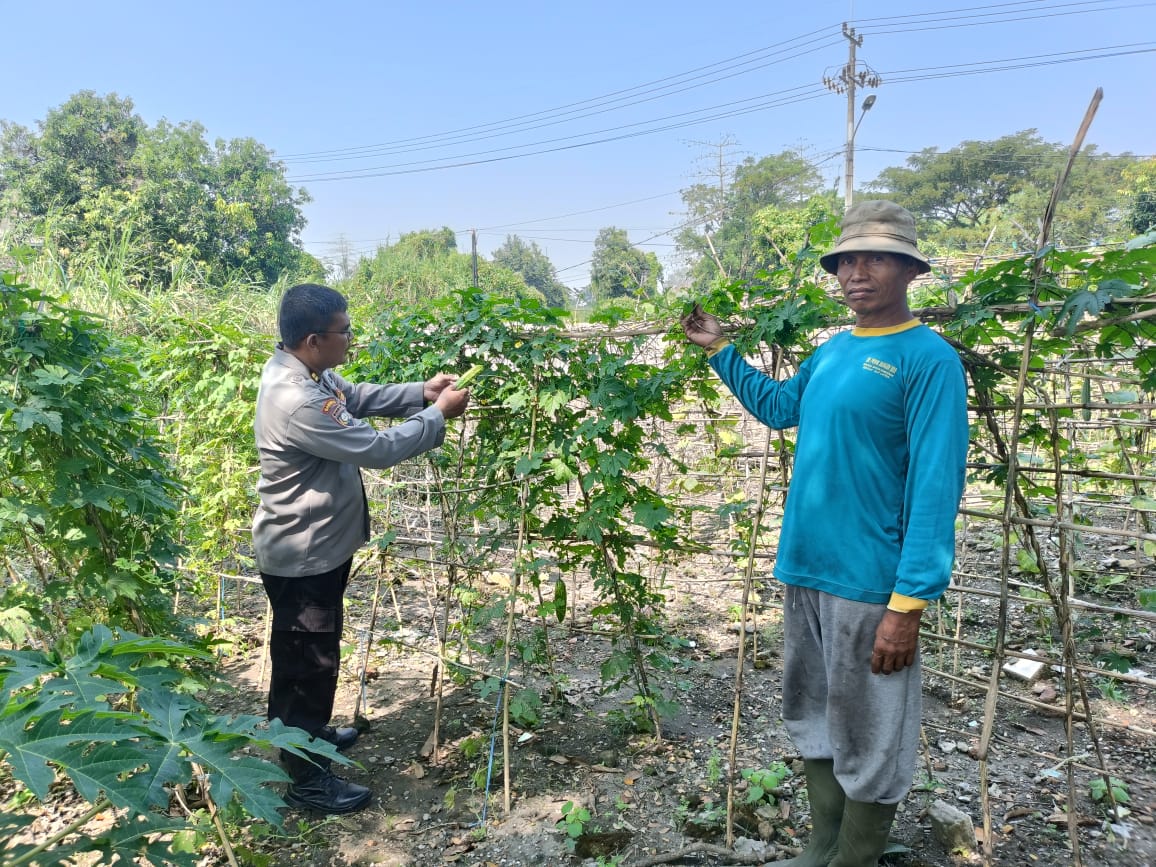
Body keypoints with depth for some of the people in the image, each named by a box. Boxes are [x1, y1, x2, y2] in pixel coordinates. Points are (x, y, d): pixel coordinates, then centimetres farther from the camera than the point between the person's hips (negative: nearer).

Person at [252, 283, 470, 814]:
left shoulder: (305, 370, -2)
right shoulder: (295, 401, -32)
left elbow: (356, 397, 14)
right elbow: (378, 449, -28)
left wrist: (421, 392, 1)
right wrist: (439, 414, -16)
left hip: (318, 544, 10)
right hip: (301, 555, -10)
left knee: (307, 654, 26)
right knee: (309, 660, 5)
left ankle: (305, 734, 47)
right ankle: (305, 779, 23)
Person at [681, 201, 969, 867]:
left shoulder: (929, 359, -13)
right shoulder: (832, 350, 10)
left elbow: (936, 489, -18)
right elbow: (778, 406, 27)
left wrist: (909, 603, -22)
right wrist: (720, 351, 22)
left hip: (869, 582, -8)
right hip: (805, 569, 8)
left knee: (868, 740, 7)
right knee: (814, 720, 19)